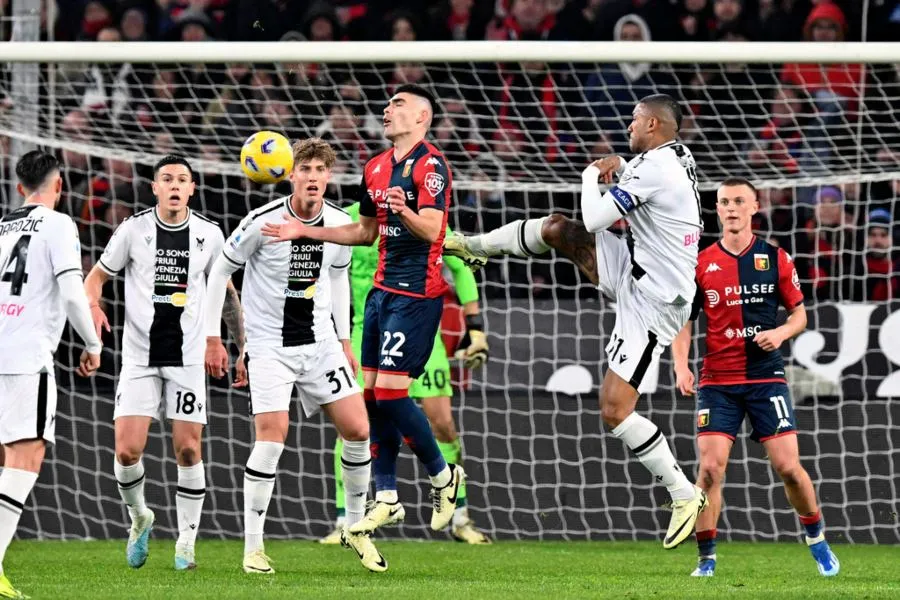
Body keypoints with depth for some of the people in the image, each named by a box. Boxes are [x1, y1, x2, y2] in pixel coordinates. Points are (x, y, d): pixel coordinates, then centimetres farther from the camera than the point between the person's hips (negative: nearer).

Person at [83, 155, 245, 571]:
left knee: (188, 449, -3)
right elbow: (96, 276, 6)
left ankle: (186, 541, 9)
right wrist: (93, 307, -16)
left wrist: (244, 347, 13)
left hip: (187, 357, 1)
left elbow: (226, 291, 15)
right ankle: (139, 517, 19)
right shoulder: (134, 229, -2)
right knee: (127, 450, -9)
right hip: (139, 357, -1)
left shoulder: (209, 235, 3)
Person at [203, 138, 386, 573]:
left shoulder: (340, 225, -1)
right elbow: (220, 271, -4)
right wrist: (212, 338, -5)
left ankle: (355, 528, 19)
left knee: (357, 430, -2)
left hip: (320, 342, 5)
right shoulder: (263, 222, -15)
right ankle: (253, 547, -6)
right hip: (269, 345, -5)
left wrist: (344, 339, 16)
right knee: (272, 437, -16)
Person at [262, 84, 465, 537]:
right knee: (373, 393, 5)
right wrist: (305, 231, 21)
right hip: (382, 289, 9)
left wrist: (404, 212, -43)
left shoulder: (430, 164, -12)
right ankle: (386, 499, 11)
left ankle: (442, 477, 6)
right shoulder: (376, 168, 14)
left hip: (416, 294, -9)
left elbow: (431, 229, -23)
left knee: (390, 393, -12)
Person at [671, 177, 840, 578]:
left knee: (788, 466, -5)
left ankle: (817, 541, 18)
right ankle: (706, 559, -1)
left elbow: (799, 314, 9)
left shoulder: (775, 259, 3)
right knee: (710, 468, -11)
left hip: (766, 376, 0)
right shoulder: (701, 265, 4)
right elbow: (683, 322, 7)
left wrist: (781, 333, -12)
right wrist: (681, 366, -9)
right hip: (717, 381, 1)